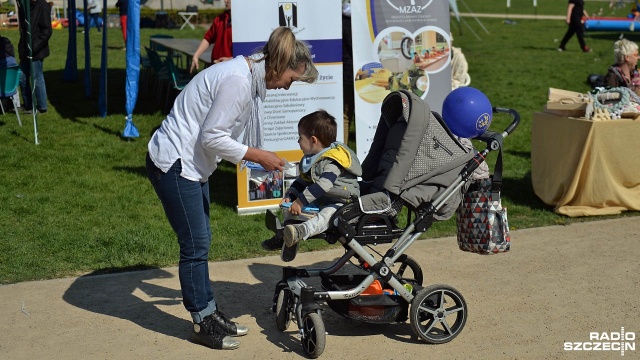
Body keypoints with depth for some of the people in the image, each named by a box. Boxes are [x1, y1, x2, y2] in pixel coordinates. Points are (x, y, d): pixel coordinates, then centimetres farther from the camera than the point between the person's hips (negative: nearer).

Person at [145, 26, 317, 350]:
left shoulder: (250, 77, 7)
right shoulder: (237, 81, -25)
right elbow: (212, 137, -25)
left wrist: (263, 160, 7)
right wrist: (258, 156, -16)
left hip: (193, 164, 10)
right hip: (174, 165, -10)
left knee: (201, 241, 16)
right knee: (195, 245, -1)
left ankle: (209, 313, 27)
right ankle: (203, 324, 12)